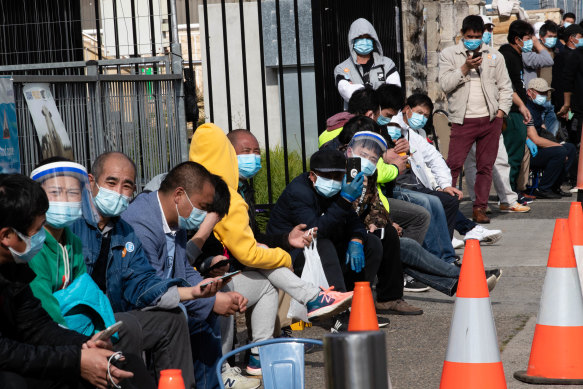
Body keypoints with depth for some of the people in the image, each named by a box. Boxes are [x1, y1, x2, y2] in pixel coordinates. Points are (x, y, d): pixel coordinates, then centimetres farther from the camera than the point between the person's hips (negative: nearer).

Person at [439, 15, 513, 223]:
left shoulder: (494, 56, 12)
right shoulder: (449, 54, 6)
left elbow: (505, 87, 14)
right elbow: (445, 84, -5)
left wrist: (501, 112, 2)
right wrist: (465, 68, -15)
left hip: (490, 120, 3)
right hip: (463, 120, -3)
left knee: (485, 166, 4)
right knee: (453, 164, -10)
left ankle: (480, 209, 10)